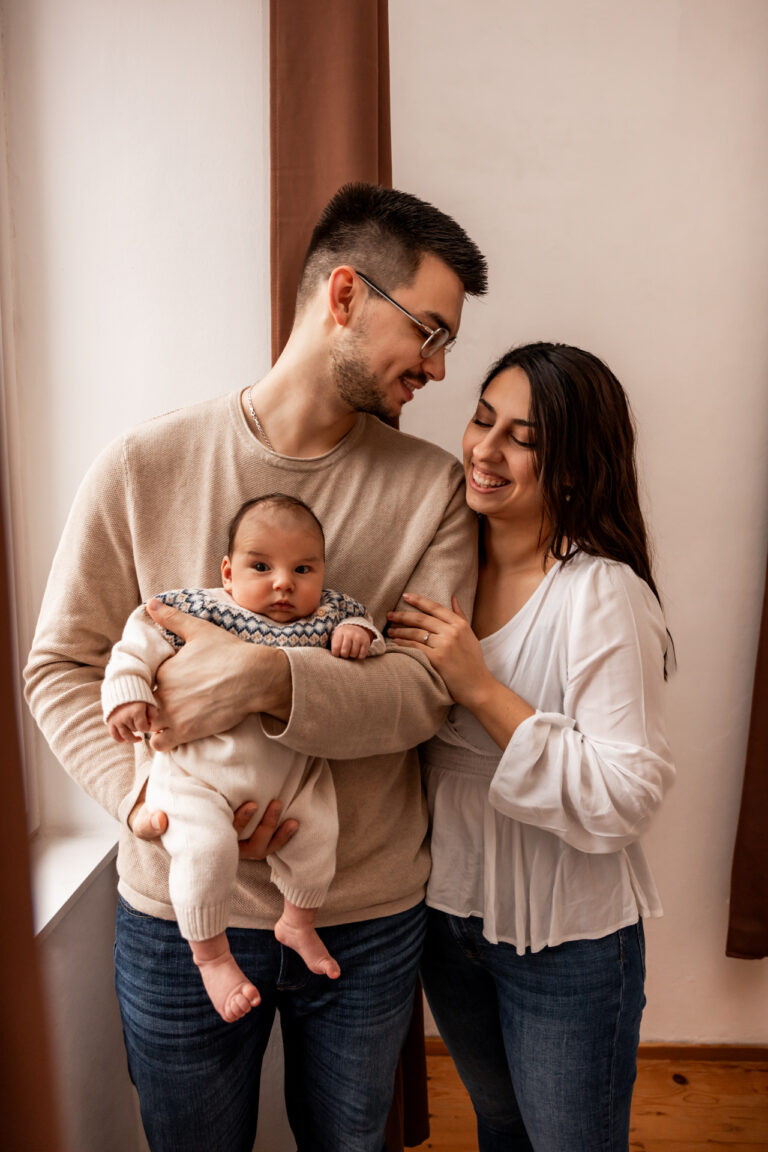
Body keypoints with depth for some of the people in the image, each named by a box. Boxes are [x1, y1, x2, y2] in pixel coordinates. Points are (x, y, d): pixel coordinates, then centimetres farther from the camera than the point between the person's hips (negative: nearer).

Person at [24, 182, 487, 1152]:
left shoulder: (431, 487, -6)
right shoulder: (144, 468, -9)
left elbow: (427, 687, -14)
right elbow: (61, 668, -5)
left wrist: (269, 680, -30)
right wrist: (140, 791, -20)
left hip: (367, 918, 2)